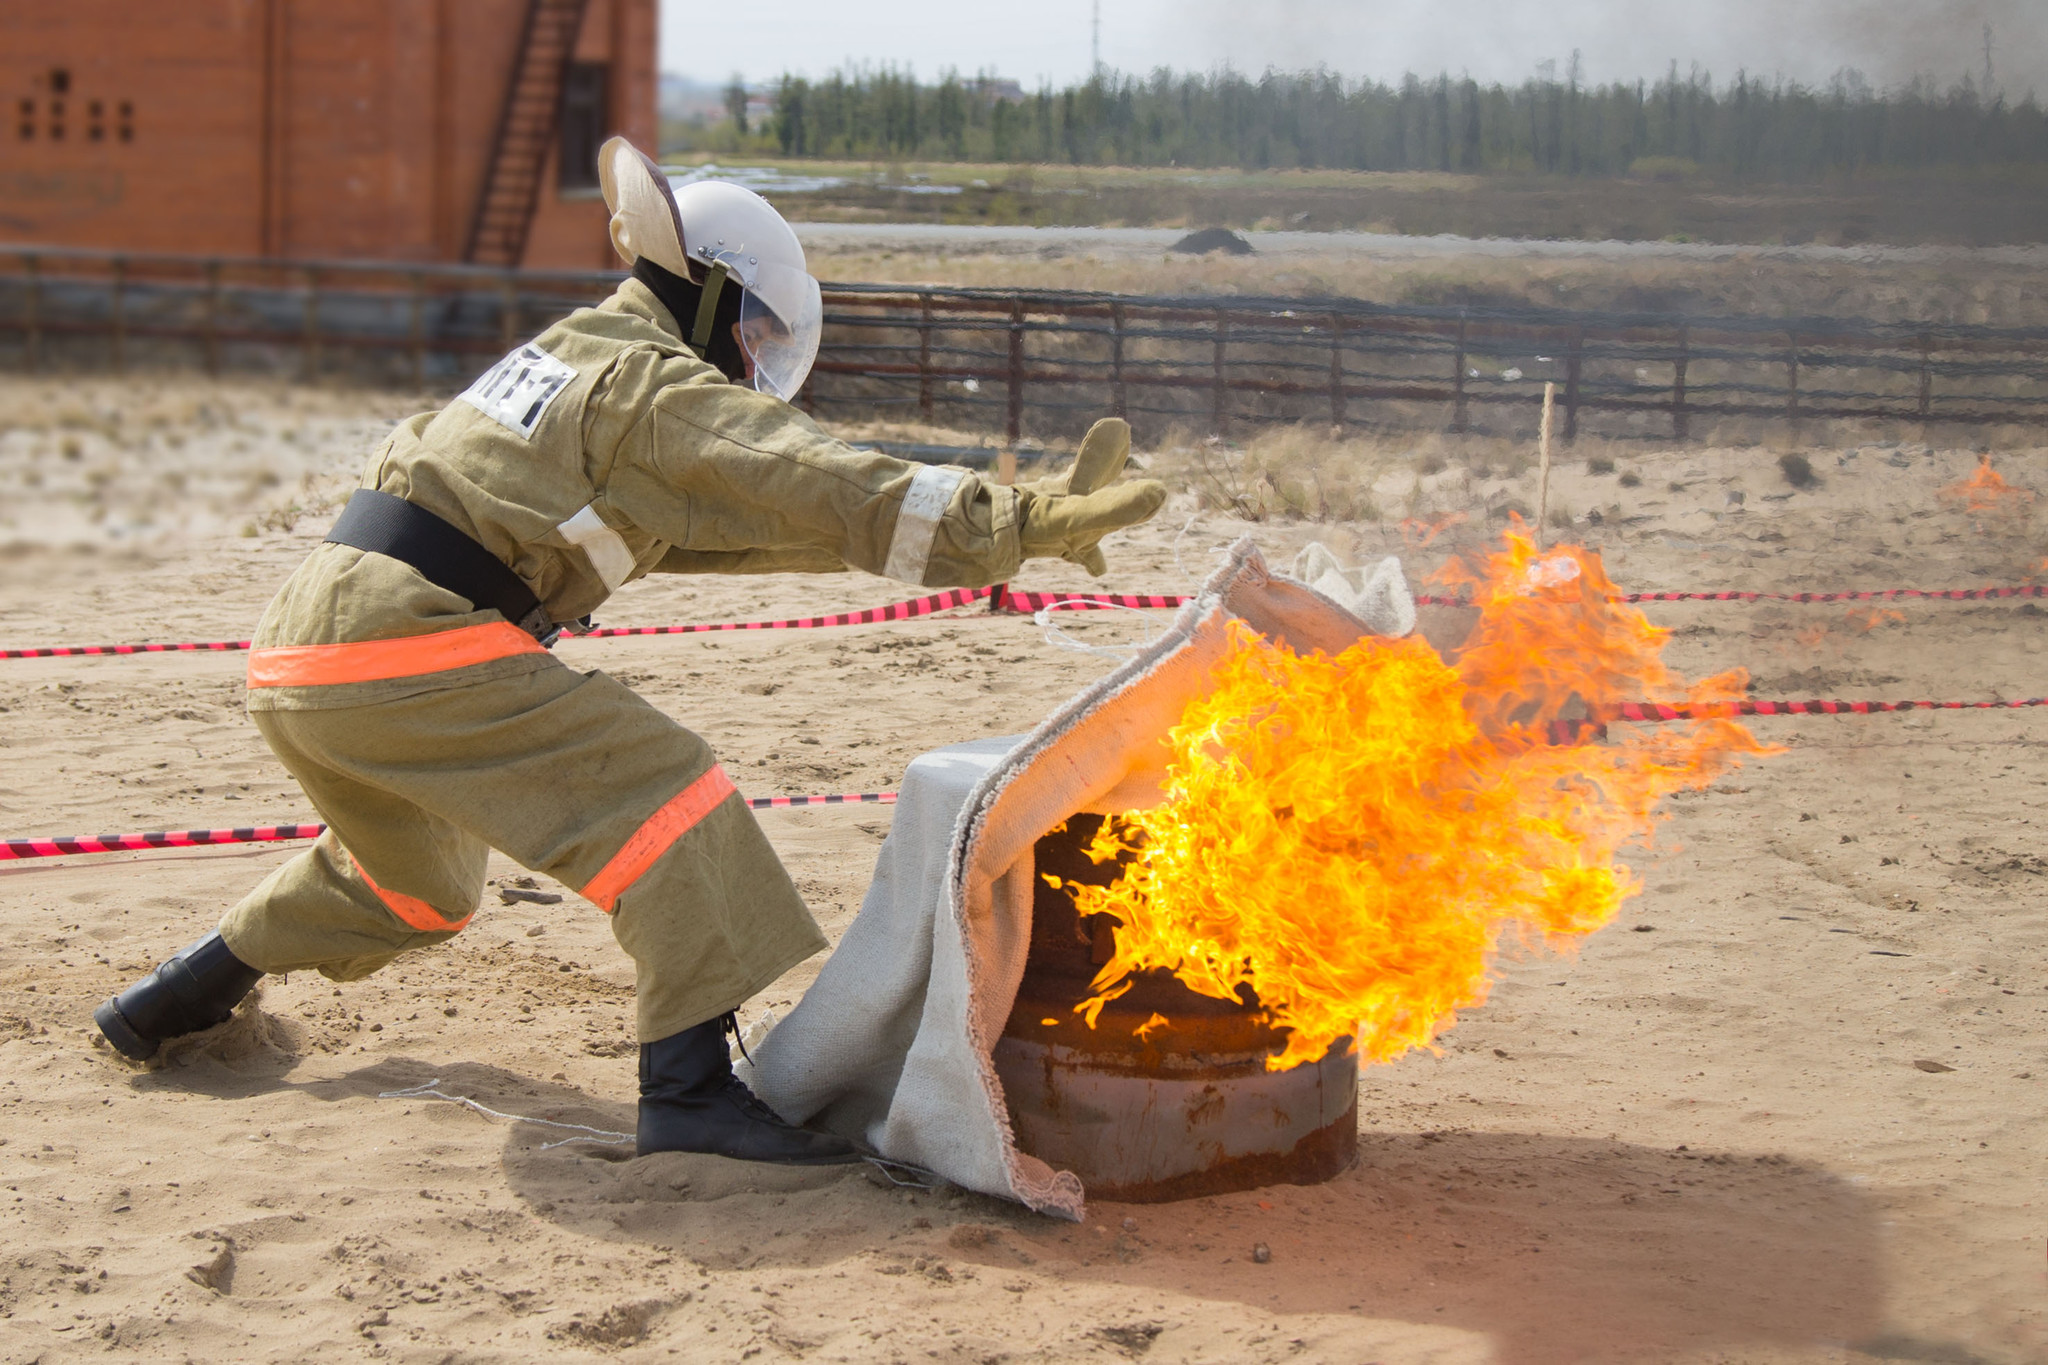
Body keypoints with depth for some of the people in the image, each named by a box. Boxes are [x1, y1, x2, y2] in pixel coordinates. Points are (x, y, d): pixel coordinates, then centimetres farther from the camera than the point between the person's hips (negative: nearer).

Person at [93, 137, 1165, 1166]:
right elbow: (821, 488, -12)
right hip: (410, 647, -10)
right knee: (660, 795, -10)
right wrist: (1018, 525, -14)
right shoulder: (662, 386, -3)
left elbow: (688, 531, 27)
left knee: (414, 879, 30)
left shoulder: (571, 360, 24)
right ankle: (689, 1088, -18)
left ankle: (180, 996, 40)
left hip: (296, 653, 10)